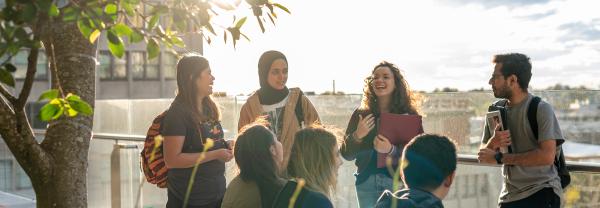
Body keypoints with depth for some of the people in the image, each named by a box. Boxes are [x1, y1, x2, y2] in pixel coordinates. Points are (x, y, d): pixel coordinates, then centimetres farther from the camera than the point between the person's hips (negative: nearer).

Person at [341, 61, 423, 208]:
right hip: (367, 181, 2)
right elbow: (346, 154, 5)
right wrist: (356, 136, -15)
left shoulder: (409, 115, 0)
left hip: (397, 180, -2)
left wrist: (391, 150, -26)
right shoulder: (361, 114, 5)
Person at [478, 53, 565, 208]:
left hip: (542, 193, -5)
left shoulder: (541, 109, -10)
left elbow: (547, 156, -21)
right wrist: (493, 142, -15)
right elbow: (483, 154, 8)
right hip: (509, 195, 5)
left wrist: (499, 158, -17)